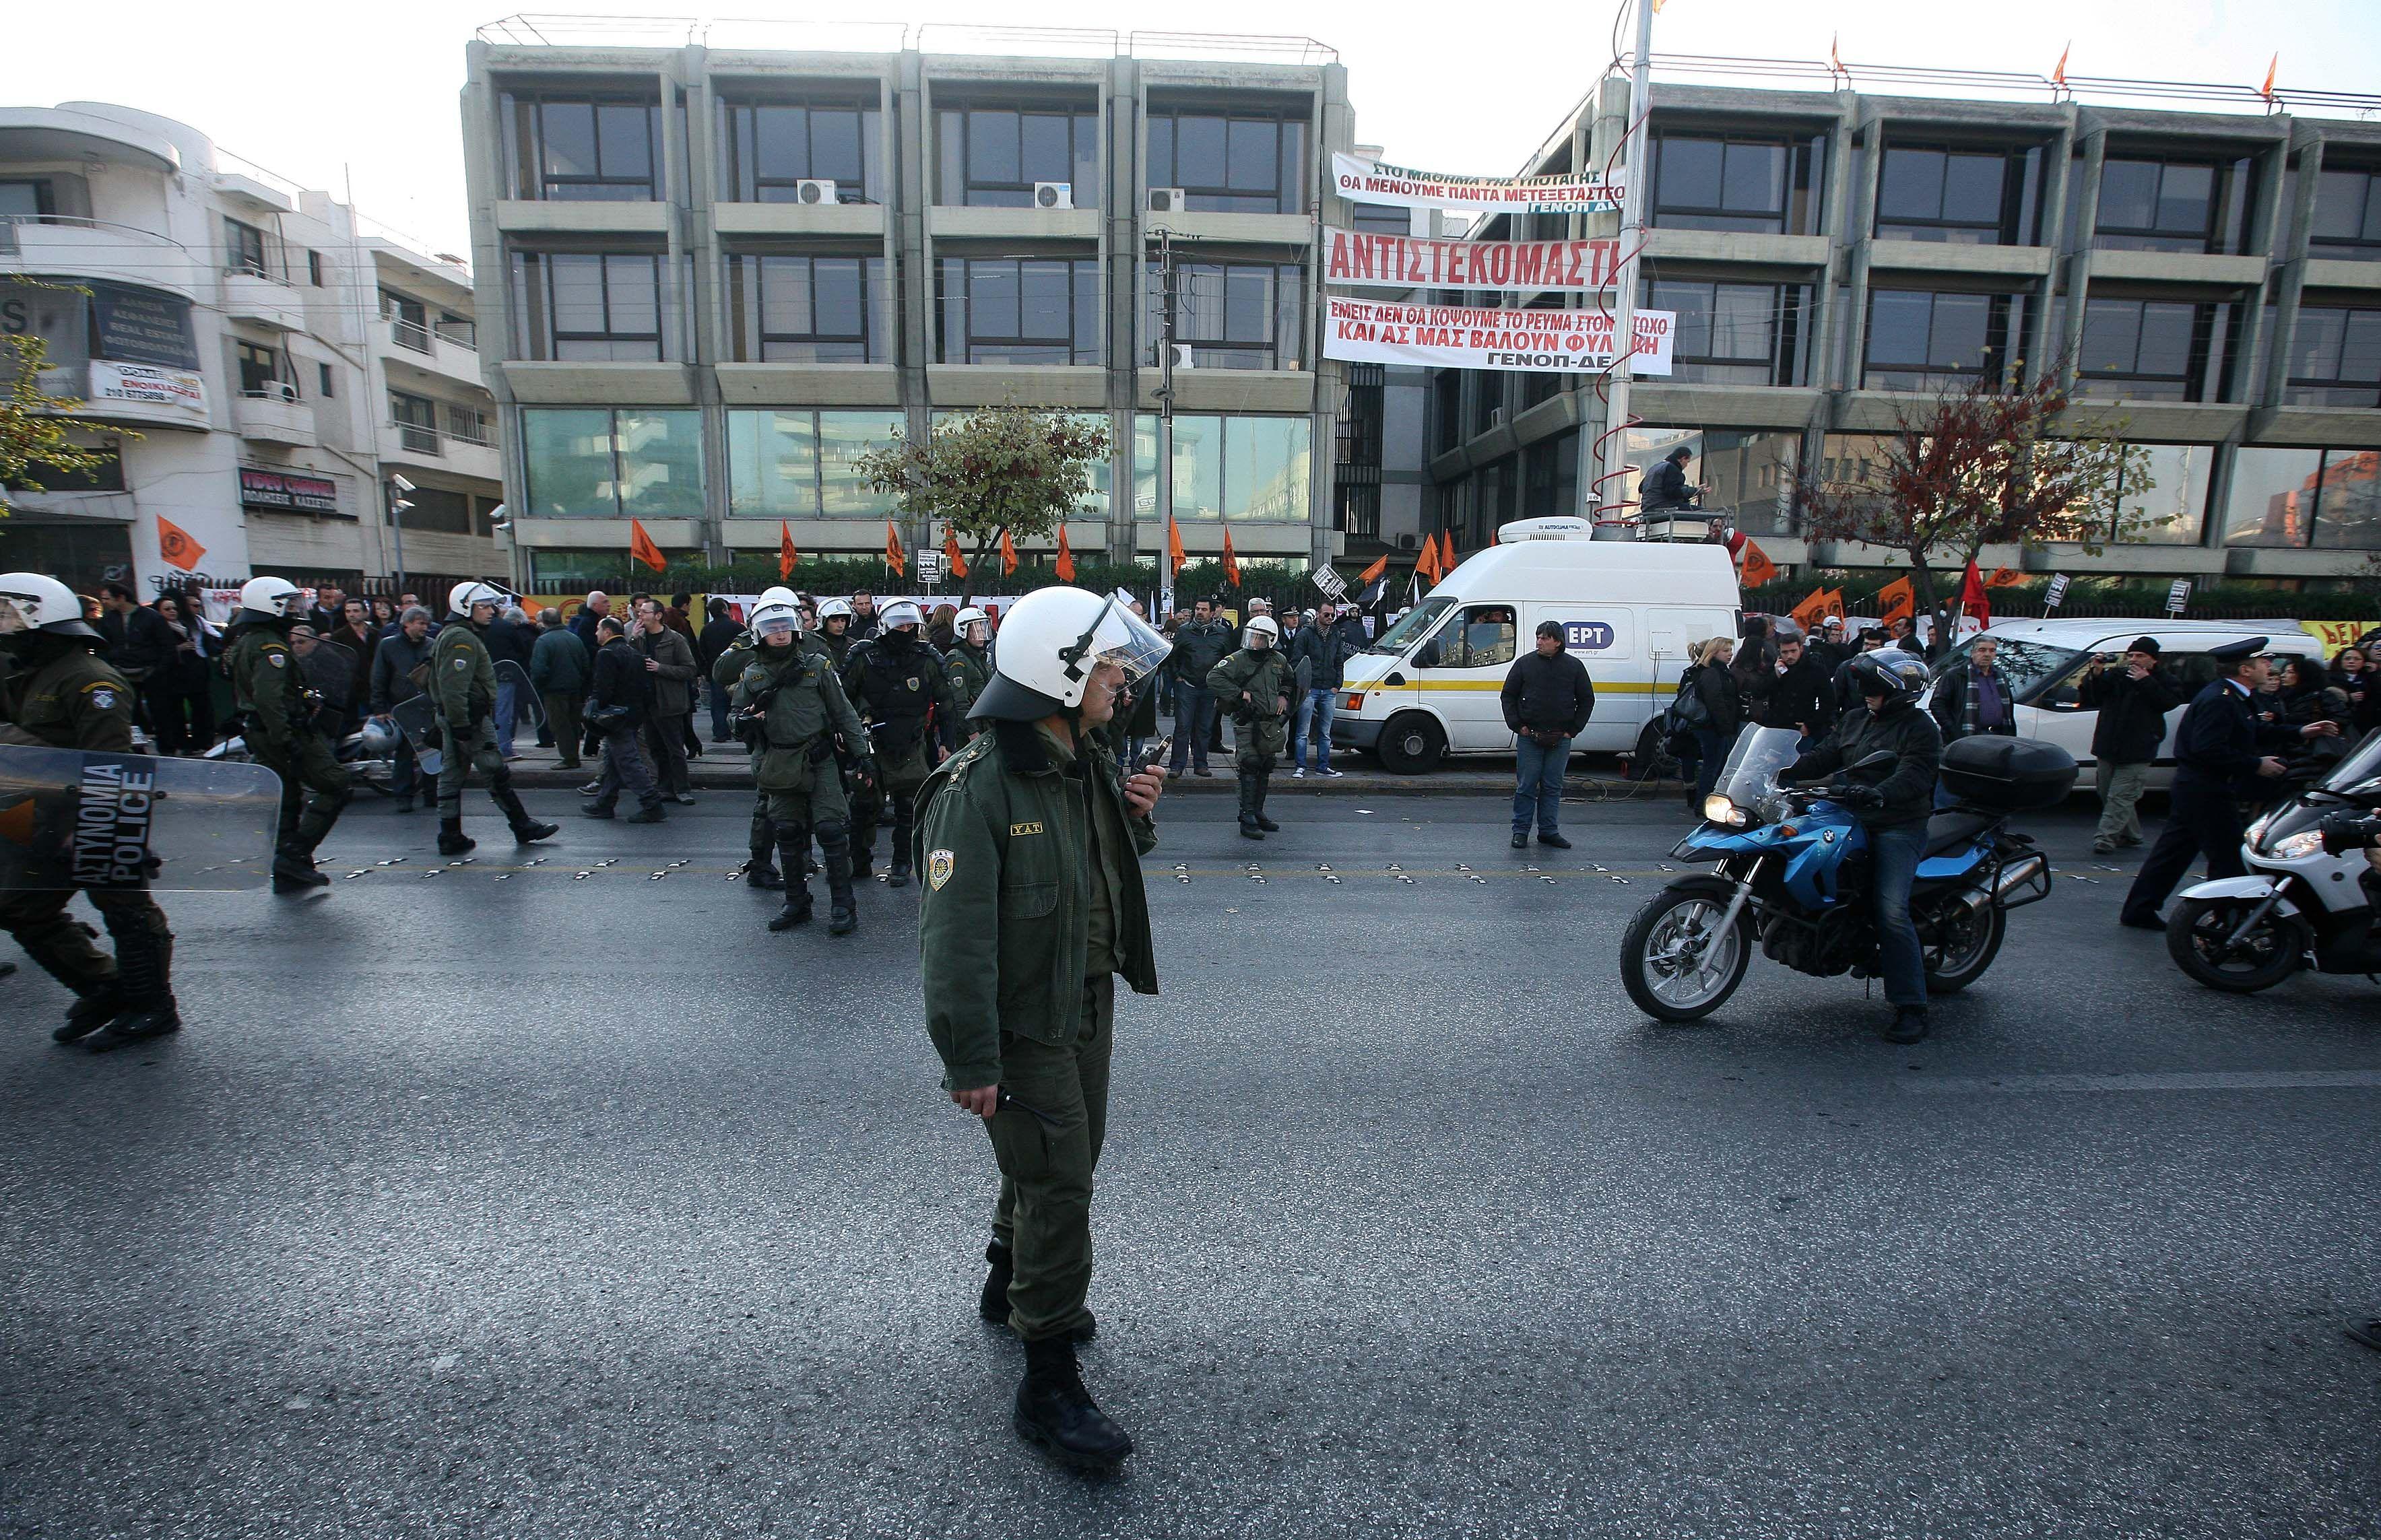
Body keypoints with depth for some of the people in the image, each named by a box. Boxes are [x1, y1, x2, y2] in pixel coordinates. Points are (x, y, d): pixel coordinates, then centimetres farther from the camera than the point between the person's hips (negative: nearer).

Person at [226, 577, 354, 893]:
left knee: (286, 800, 14)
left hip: (260, 734, 10)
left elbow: (251, 694, 24)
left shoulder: (244, 642, 18)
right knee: (336, 786, -6)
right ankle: (296, 854, -10)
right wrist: (286, 739, -28)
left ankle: (287, 874, 18)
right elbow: (269, 698, -27)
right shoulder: (270, 645, -16)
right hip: (286, 734, -10)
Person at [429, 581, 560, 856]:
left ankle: (450, 838, 15)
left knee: (451, 776, 10)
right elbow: (453, 686, -24)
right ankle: (524, 828, 3)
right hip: (469, 719, -11)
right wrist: (461, 724, -25)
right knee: (498, 773, -4)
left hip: (453, 718, 11)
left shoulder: (451, 635, 19)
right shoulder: (462, 638, -16)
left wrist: (452, 722, 23)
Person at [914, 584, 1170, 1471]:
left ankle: (1011, 1287, 49)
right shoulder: (979, 786, -24)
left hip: (1088, 1006, 9)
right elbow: (957, 933, -25)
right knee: (1058, 1185, -2)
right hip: (1023, 1023, -9)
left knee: (1059, 1162, 23)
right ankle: (1049, 1385, 17)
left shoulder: (1082, 765, 4)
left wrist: (1135, 817, -4)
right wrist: (971, 1059, -24)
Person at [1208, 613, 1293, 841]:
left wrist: (1283, 696, 9)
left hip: (1271, 724, 6)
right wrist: (1239, 694, -18)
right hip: (1247, 723, -6)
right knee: (1250, 768, -12)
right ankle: (1247, 819, -10)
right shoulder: (1238, 660, -8)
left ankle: (1258, 813, 24)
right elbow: (1213, 678, -16)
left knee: (1265, 769, 12)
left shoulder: (1279, 661, 9)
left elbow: (1288, 681, 28)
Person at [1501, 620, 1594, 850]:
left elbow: (1587, 700, 12)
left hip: (1560, 740, 1)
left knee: (1553, 787, 8)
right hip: (1529, 737, -1)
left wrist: (1573, 729, 4)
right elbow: (1508, 696, 6)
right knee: (1526, 786, 1)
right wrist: (1517, 725, -2)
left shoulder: (1574, 666, 5)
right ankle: (1520, 831, 9)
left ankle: (1549, 831, 17)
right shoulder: (1524, 663, 1)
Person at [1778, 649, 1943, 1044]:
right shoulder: (1855, 719, 17)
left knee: (1891, 910, -21)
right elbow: (1825, 756, 12)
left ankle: (1912, 1009, -16)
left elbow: (1914, 776, -21)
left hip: (1899, 827, -8)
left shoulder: (1920, 728, -5)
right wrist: (1789, 770, -5)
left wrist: (1879, 795, -40)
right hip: (1853, 819, 8)